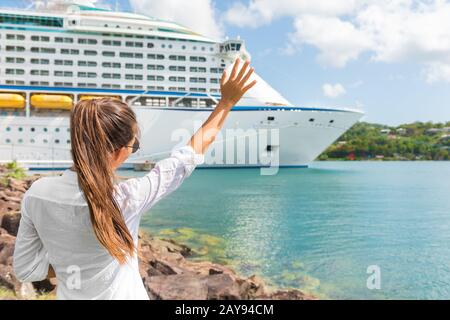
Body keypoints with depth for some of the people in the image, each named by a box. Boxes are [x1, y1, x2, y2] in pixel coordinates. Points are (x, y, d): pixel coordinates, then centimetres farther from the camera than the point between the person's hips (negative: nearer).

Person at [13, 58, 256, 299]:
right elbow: (189, 155, -20)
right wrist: (226, 101, -13)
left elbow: (25, 268, -4)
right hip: (121, 295, -4)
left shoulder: (36, 194, -16)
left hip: (68, 294, 5)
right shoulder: (123, 199, -29)